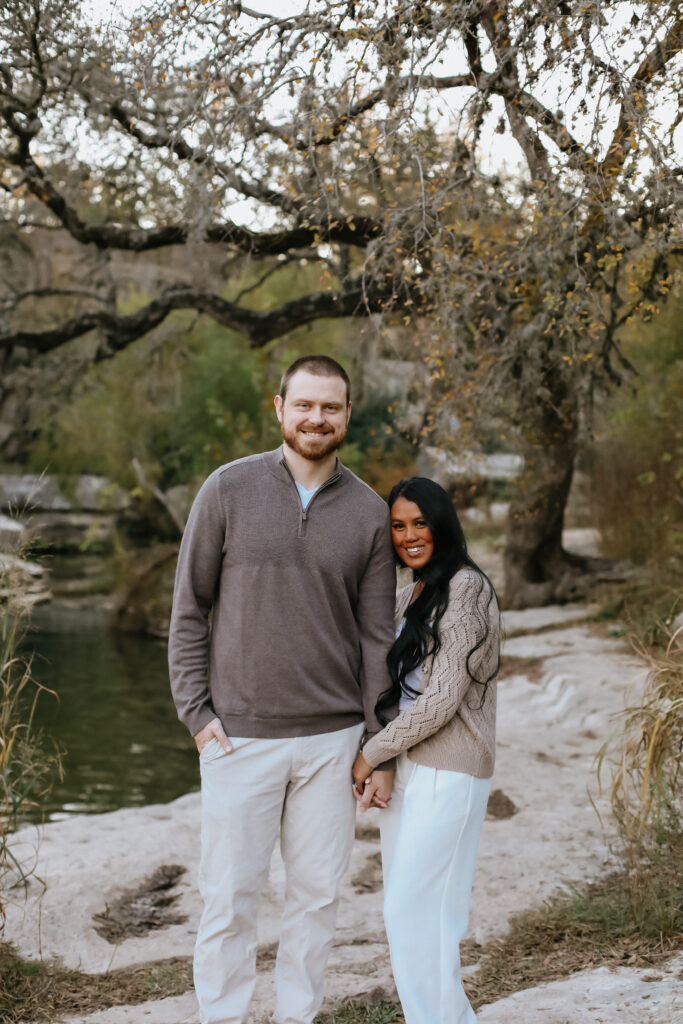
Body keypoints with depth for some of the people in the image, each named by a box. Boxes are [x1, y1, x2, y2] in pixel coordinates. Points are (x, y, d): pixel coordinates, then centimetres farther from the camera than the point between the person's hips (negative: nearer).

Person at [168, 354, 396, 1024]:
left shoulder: (368, 513, 3)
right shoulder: (229, 489, -3)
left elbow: (376, 636, 5)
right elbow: (189, 608, 1)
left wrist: (380, 746, 3)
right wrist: (196, 710, -5)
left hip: (332, 739, 2)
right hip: (241, 736, -2)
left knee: (317, 891, 10)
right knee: (230, 894, 4)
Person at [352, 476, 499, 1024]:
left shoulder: (466, 589, -12)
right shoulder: (409, 596, 14)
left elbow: (443, 697, -17)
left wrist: (370, 754, -10)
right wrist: (373, 765, 3)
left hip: (448, 772, -8)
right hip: (406, 767, 8)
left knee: (413, 910, -6)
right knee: (410, 909, 11)